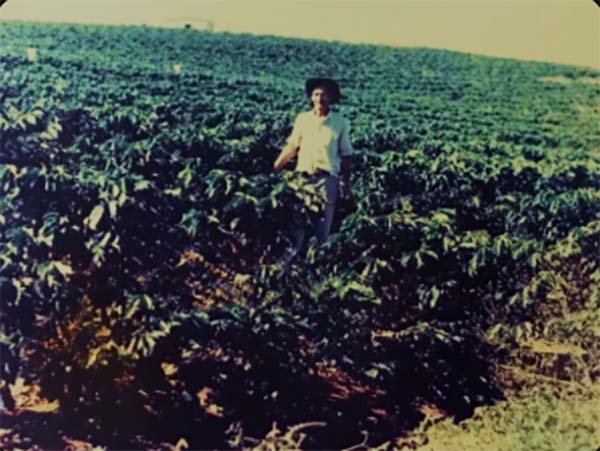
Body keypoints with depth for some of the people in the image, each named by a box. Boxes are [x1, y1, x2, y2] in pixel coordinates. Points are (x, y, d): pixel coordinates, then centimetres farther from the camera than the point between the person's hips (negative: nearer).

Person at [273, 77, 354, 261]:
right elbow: (291, 147, 10)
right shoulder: (302, 119, 4)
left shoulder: (341, 123, 1)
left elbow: (345, 156, 5)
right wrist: (273, 169, 8)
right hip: (302, 177, 1)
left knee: (322, 229, 6)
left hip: (327, 180, -1)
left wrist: (346, 184, 4)